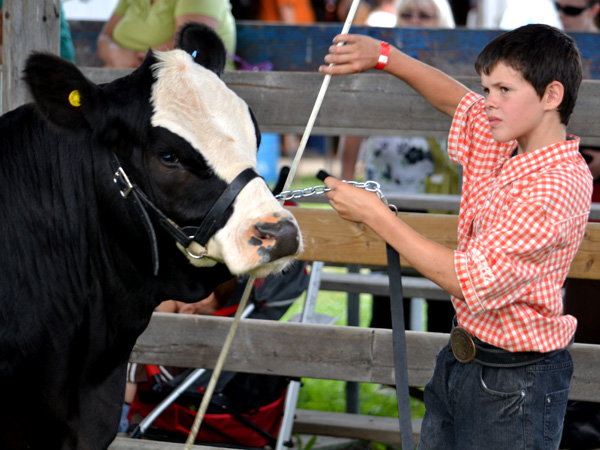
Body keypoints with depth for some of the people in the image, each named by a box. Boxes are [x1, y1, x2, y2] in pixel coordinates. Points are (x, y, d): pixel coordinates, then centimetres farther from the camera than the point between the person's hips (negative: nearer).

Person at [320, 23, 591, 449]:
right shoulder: (504, 146, 1)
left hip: (514, 382, -9)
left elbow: (470, 280, -27)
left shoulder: (559, 186, -25)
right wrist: (382, 55, 6)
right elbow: (457, 100, 22)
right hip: (460, 361, 9)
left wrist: (375, 215, -21)